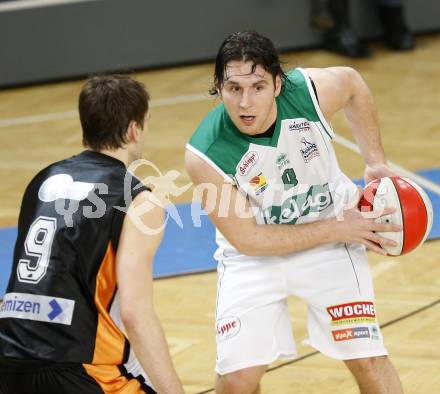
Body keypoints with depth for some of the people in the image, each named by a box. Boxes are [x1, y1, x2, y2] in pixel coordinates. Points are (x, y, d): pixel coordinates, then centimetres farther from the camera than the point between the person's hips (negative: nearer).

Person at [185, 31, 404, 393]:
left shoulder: (313, 91, -24)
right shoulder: (205, 155, -29)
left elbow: (353, 83, 2)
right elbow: (248, 239, -20)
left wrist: (375, 161, -1)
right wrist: (336, 228, -19)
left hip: (331, 240, 2)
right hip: (254, 254, -2)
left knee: (368, 360, -4)